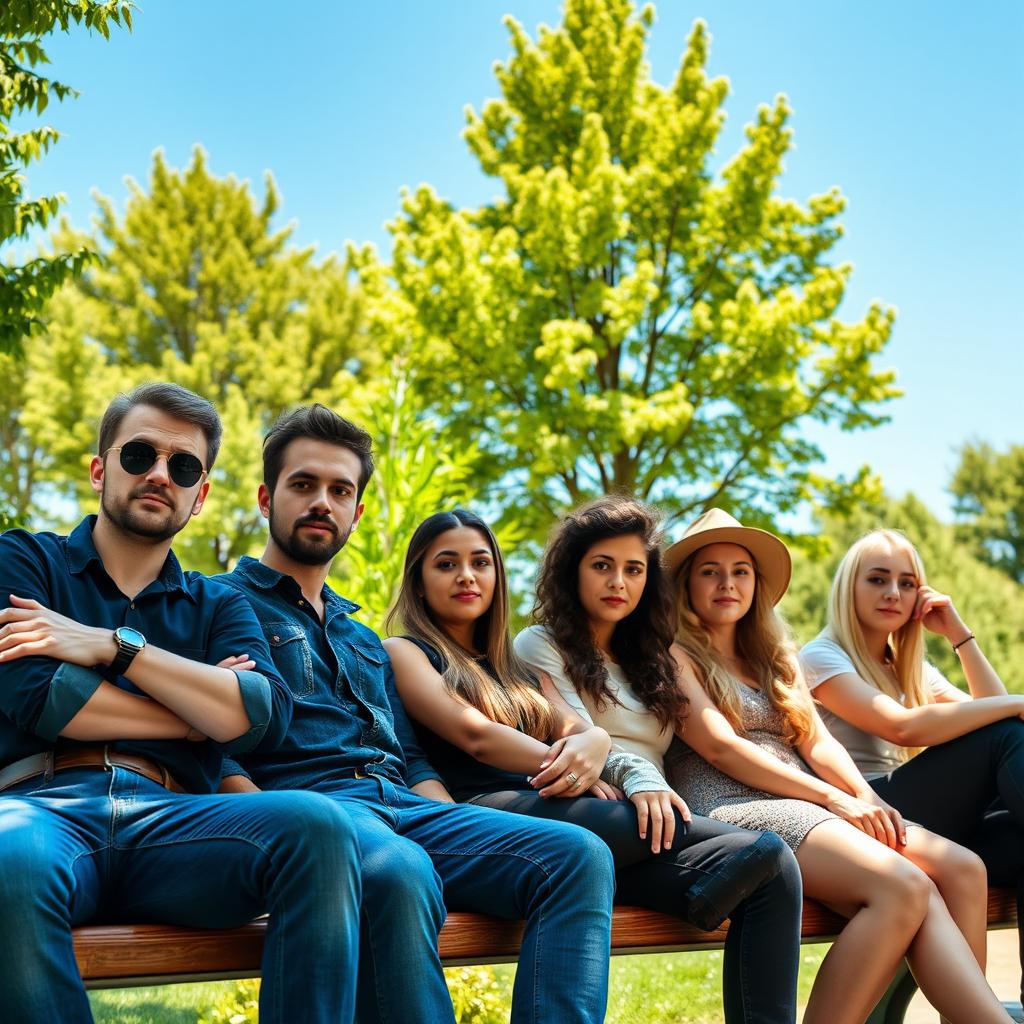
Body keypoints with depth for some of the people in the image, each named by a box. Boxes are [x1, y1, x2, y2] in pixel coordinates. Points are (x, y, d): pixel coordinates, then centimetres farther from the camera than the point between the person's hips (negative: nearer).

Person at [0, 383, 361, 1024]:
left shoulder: (218, 607, 24)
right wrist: (204, 712, 6)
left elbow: (263, 718, 3)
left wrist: (112, 646, -1)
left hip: (172, 820, 2)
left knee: (317, 826, -31)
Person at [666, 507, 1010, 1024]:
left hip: (805, 807, 7)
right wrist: (834, 798, -13)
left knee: (962, 869, -20)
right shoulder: (675, 657, 6)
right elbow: (720, 748, -7)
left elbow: (817, 742, 16)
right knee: (903, 887, -31)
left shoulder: (774, 658, 27)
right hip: (733, 812, -7)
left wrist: (867, 797, -6)